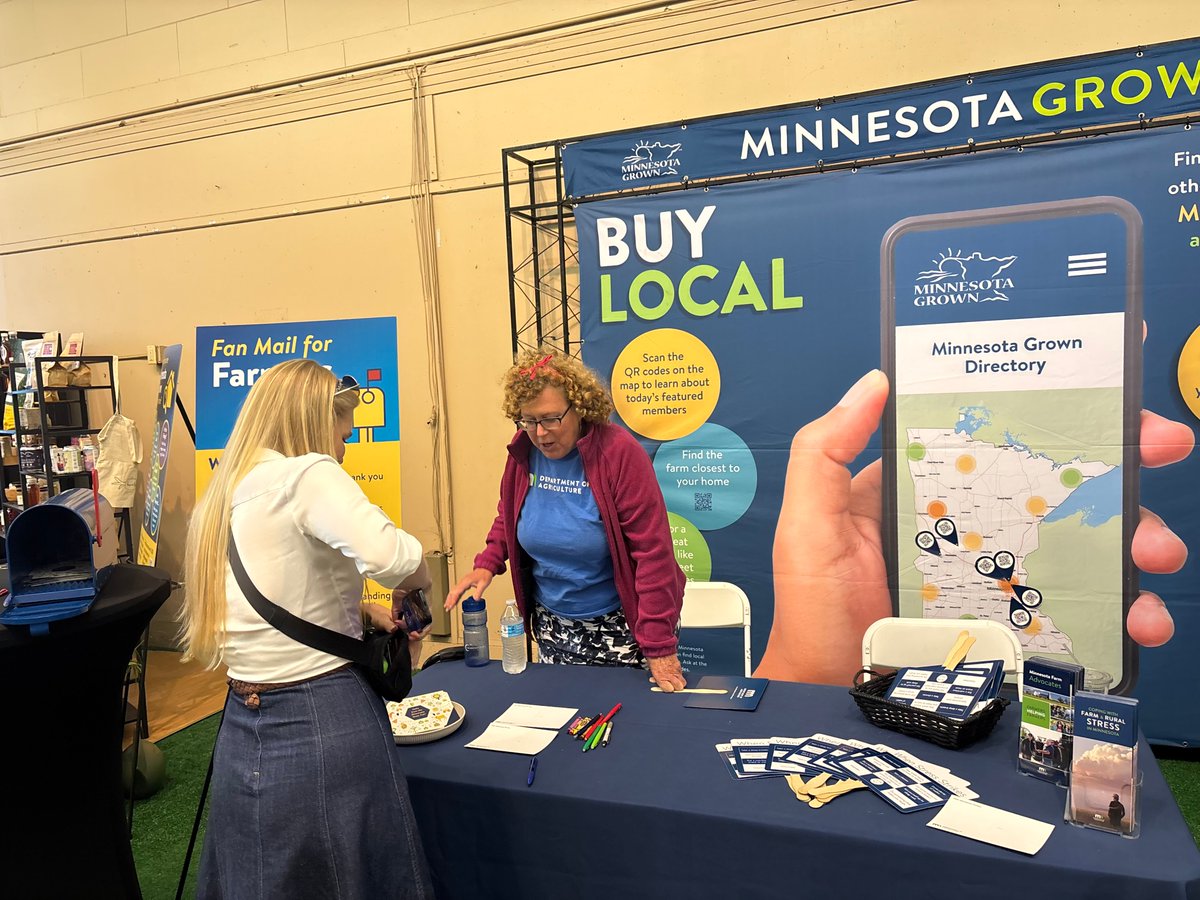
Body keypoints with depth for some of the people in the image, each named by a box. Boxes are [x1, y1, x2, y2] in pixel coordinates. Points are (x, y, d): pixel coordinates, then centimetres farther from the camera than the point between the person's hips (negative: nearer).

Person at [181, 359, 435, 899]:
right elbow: (387, 556, -35)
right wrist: (418, 582, -13)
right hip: (322, 723, -8)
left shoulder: (226, 494, 9)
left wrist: (366, 612, 10)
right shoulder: (306, 475, -17)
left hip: (245, 725, 8)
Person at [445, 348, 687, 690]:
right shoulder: (522, 452, -4)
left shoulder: (619, 451, -19)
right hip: (553, 627, 5)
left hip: (621, 628, -4)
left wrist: (659, 647, -21)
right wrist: (486, 565, -4)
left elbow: (653, 551, -20)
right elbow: (508, 518, 15)